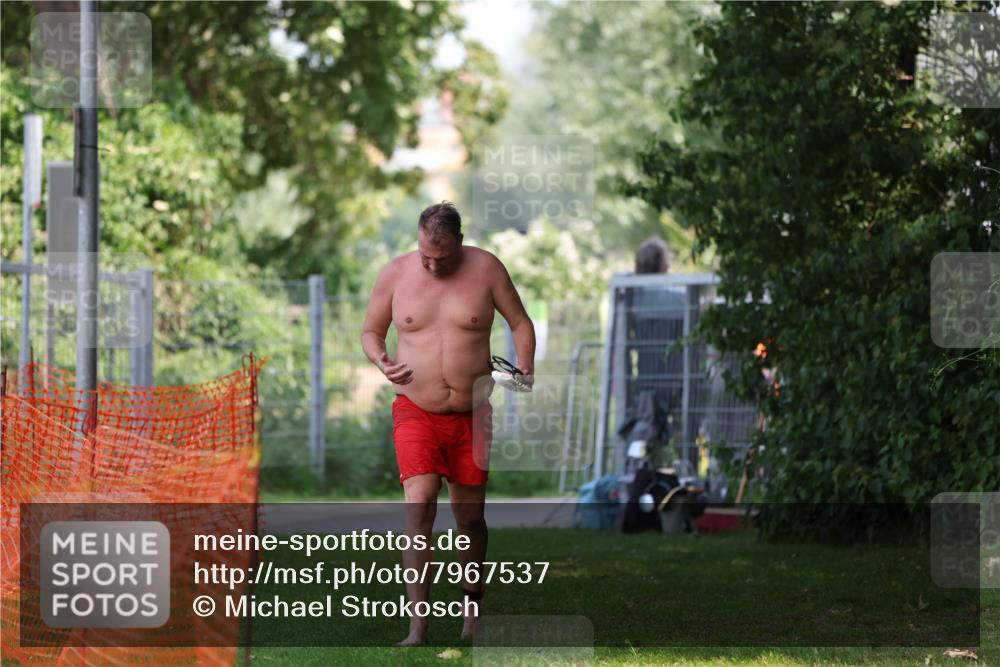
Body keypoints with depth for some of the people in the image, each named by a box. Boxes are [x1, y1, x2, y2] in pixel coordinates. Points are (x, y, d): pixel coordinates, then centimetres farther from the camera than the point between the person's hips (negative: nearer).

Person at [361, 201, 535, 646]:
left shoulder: (485, 269, -3)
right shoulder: (395, 275, -1)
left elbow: (520, 322, 7)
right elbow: (371, 331, 11)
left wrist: (524, 368, -9)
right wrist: (381, 362, -10)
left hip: (471, 414, 1)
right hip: (416, 413, -1)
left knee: (470, 516, 9)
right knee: (419, 506, -18)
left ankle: (472, 605, 31)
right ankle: (418, 625, -19)